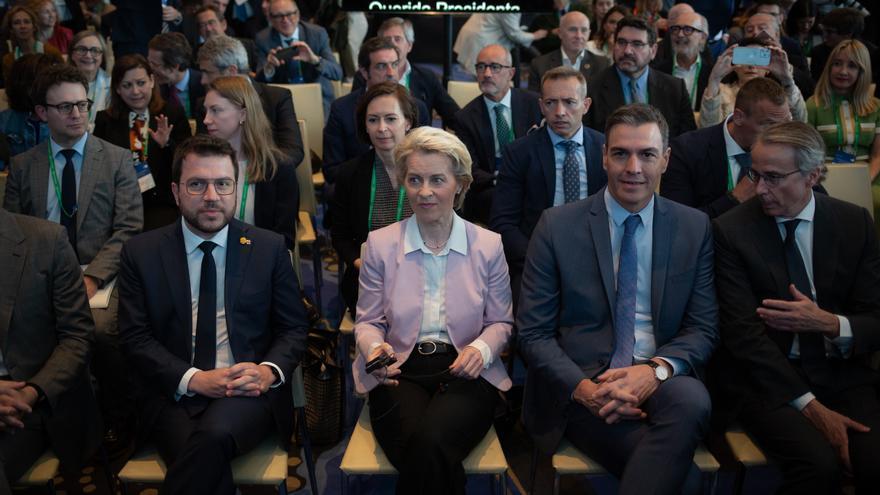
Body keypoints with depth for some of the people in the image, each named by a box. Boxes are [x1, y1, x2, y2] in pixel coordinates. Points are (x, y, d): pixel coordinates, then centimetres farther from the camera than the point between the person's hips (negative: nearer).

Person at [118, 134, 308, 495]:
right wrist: (192, 379, -14)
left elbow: (294, 328, 9)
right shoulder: (141, 252, 7)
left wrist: (269, 371, -12)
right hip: (172, 394, 0)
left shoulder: (269, 247, 7)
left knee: (214, 434, -33)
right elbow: (135, 338, 2)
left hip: (249, 391, 1)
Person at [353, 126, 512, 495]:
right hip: (400, 372, 0)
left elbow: (501, 323, 11)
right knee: (424, 451, -31)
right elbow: (368, 322, 9)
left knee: (430, 443, -31)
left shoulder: (489, 245, 5)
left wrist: (482, 349, -11)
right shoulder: (380, 243, 4)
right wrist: (375, 348, -14)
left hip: (465, 373, 0)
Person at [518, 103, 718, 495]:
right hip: (579, 386, -3)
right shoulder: (557, 226, 1)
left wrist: (657, 369, -16)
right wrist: (584, 388, -18)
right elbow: (533, 333, -1)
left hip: (660, 381, 4)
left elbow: (703, 329, 6)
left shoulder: (694, 228, 8)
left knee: (691, 399, -33)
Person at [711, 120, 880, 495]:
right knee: (820, 465, -29)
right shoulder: (730, 230, -4)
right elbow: (744, 332, -10)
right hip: (765, 380, -3)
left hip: (841, 373, 3)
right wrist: (810, 405, -17)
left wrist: (830, 323, -17)